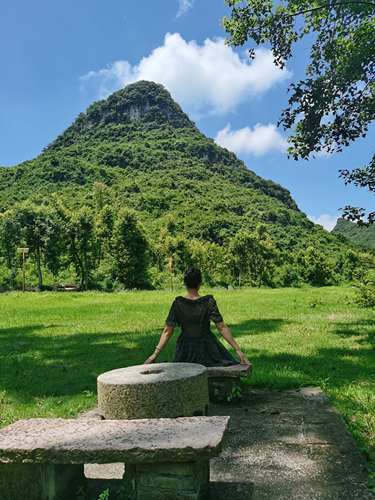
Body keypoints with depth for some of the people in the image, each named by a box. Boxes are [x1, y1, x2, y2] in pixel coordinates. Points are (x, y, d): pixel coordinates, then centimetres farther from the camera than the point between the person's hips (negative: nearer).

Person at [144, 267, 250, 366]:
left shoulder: (178, 303, -9)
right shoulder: (208, 302, -13)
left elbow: (167, 331, -8)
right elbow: (222, 328, -13)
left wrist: (155, 354, -3)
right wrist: (238, 349, -7)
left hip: (185, 351, 2)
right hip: (207, 350, -2)